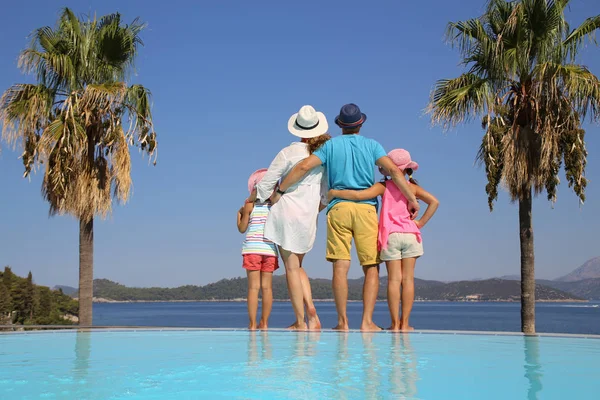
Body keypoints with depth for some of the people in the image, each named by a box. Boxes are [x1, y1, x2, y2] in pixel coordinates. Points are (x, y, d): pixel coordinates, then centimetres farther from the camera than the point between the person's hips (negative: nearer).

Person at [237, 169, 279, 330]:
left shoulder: (250, 205, 0)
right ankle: (264, 322, 6)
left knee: (253, 287, -2)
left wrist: (239, 214, 20)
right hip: (270, 249, 2)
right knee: (267, 287, 5)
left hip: (252, 248, -2)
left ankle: (253, 323, -4)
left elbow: (242, 229, 4)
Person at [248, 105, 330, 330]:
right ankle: (311, 309, 1)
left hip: (286, 211, -4)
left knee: (291, 267, 0)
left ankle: (300, 322, 0)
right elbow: (327, 193, 6)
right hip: (309, 216, 4)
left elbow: (267, 183, -3)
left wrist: (253, 199, 15)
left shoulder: (289, 152, -7)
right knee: (297, 265, 19)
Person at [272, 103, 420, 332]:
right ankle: (367, 321, -5)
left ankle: (342, 321, -2)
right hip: (366, 208, 0)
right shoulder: (371, 145, 11)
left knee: (341, 266, -1)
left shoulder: (331, 145, 12)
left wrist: (279, 191, 10)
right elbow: (394, 170, -1)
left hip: (338, 207, 1)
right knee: (371, 267, 2)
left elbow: (303, 167, 3)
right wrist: (412, 199, 3)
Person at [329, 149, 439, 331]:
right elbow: (434, 202, -4)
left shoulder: (384, 186, 1)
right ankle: (405, 323, 4)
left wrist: (334, 192, -1)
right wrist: (420, 223, 1)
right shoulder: (413, 187, 8)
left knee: (394, 279, 0)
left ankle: (395, 323, 0)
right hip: (410, 234, 1)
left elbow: (359, 195, -10)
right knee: (408, 279, 4)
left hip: (391, 236, -1)